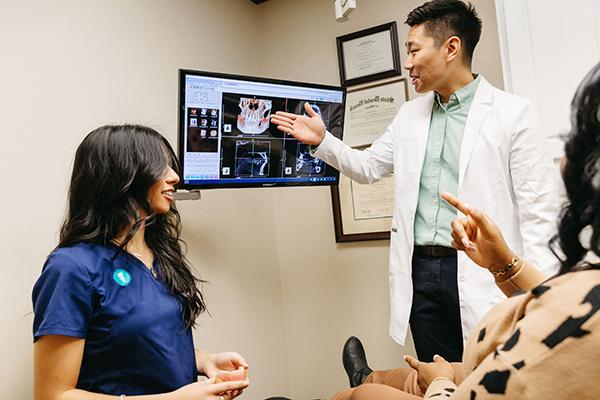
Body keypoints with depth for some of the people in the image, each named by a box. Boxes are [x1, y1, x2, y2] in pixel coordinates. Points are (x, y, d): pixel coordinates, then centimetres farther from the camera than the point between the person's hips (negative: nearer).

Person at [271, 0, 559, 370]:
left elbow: (538, 209, -6)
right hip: (421, 271, 5)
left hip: (481, 274, -4)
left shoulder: (512, 112, -5)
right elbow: (367, 166, 22)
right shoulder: (410, 114, 12)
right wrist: (322, 140, 10)